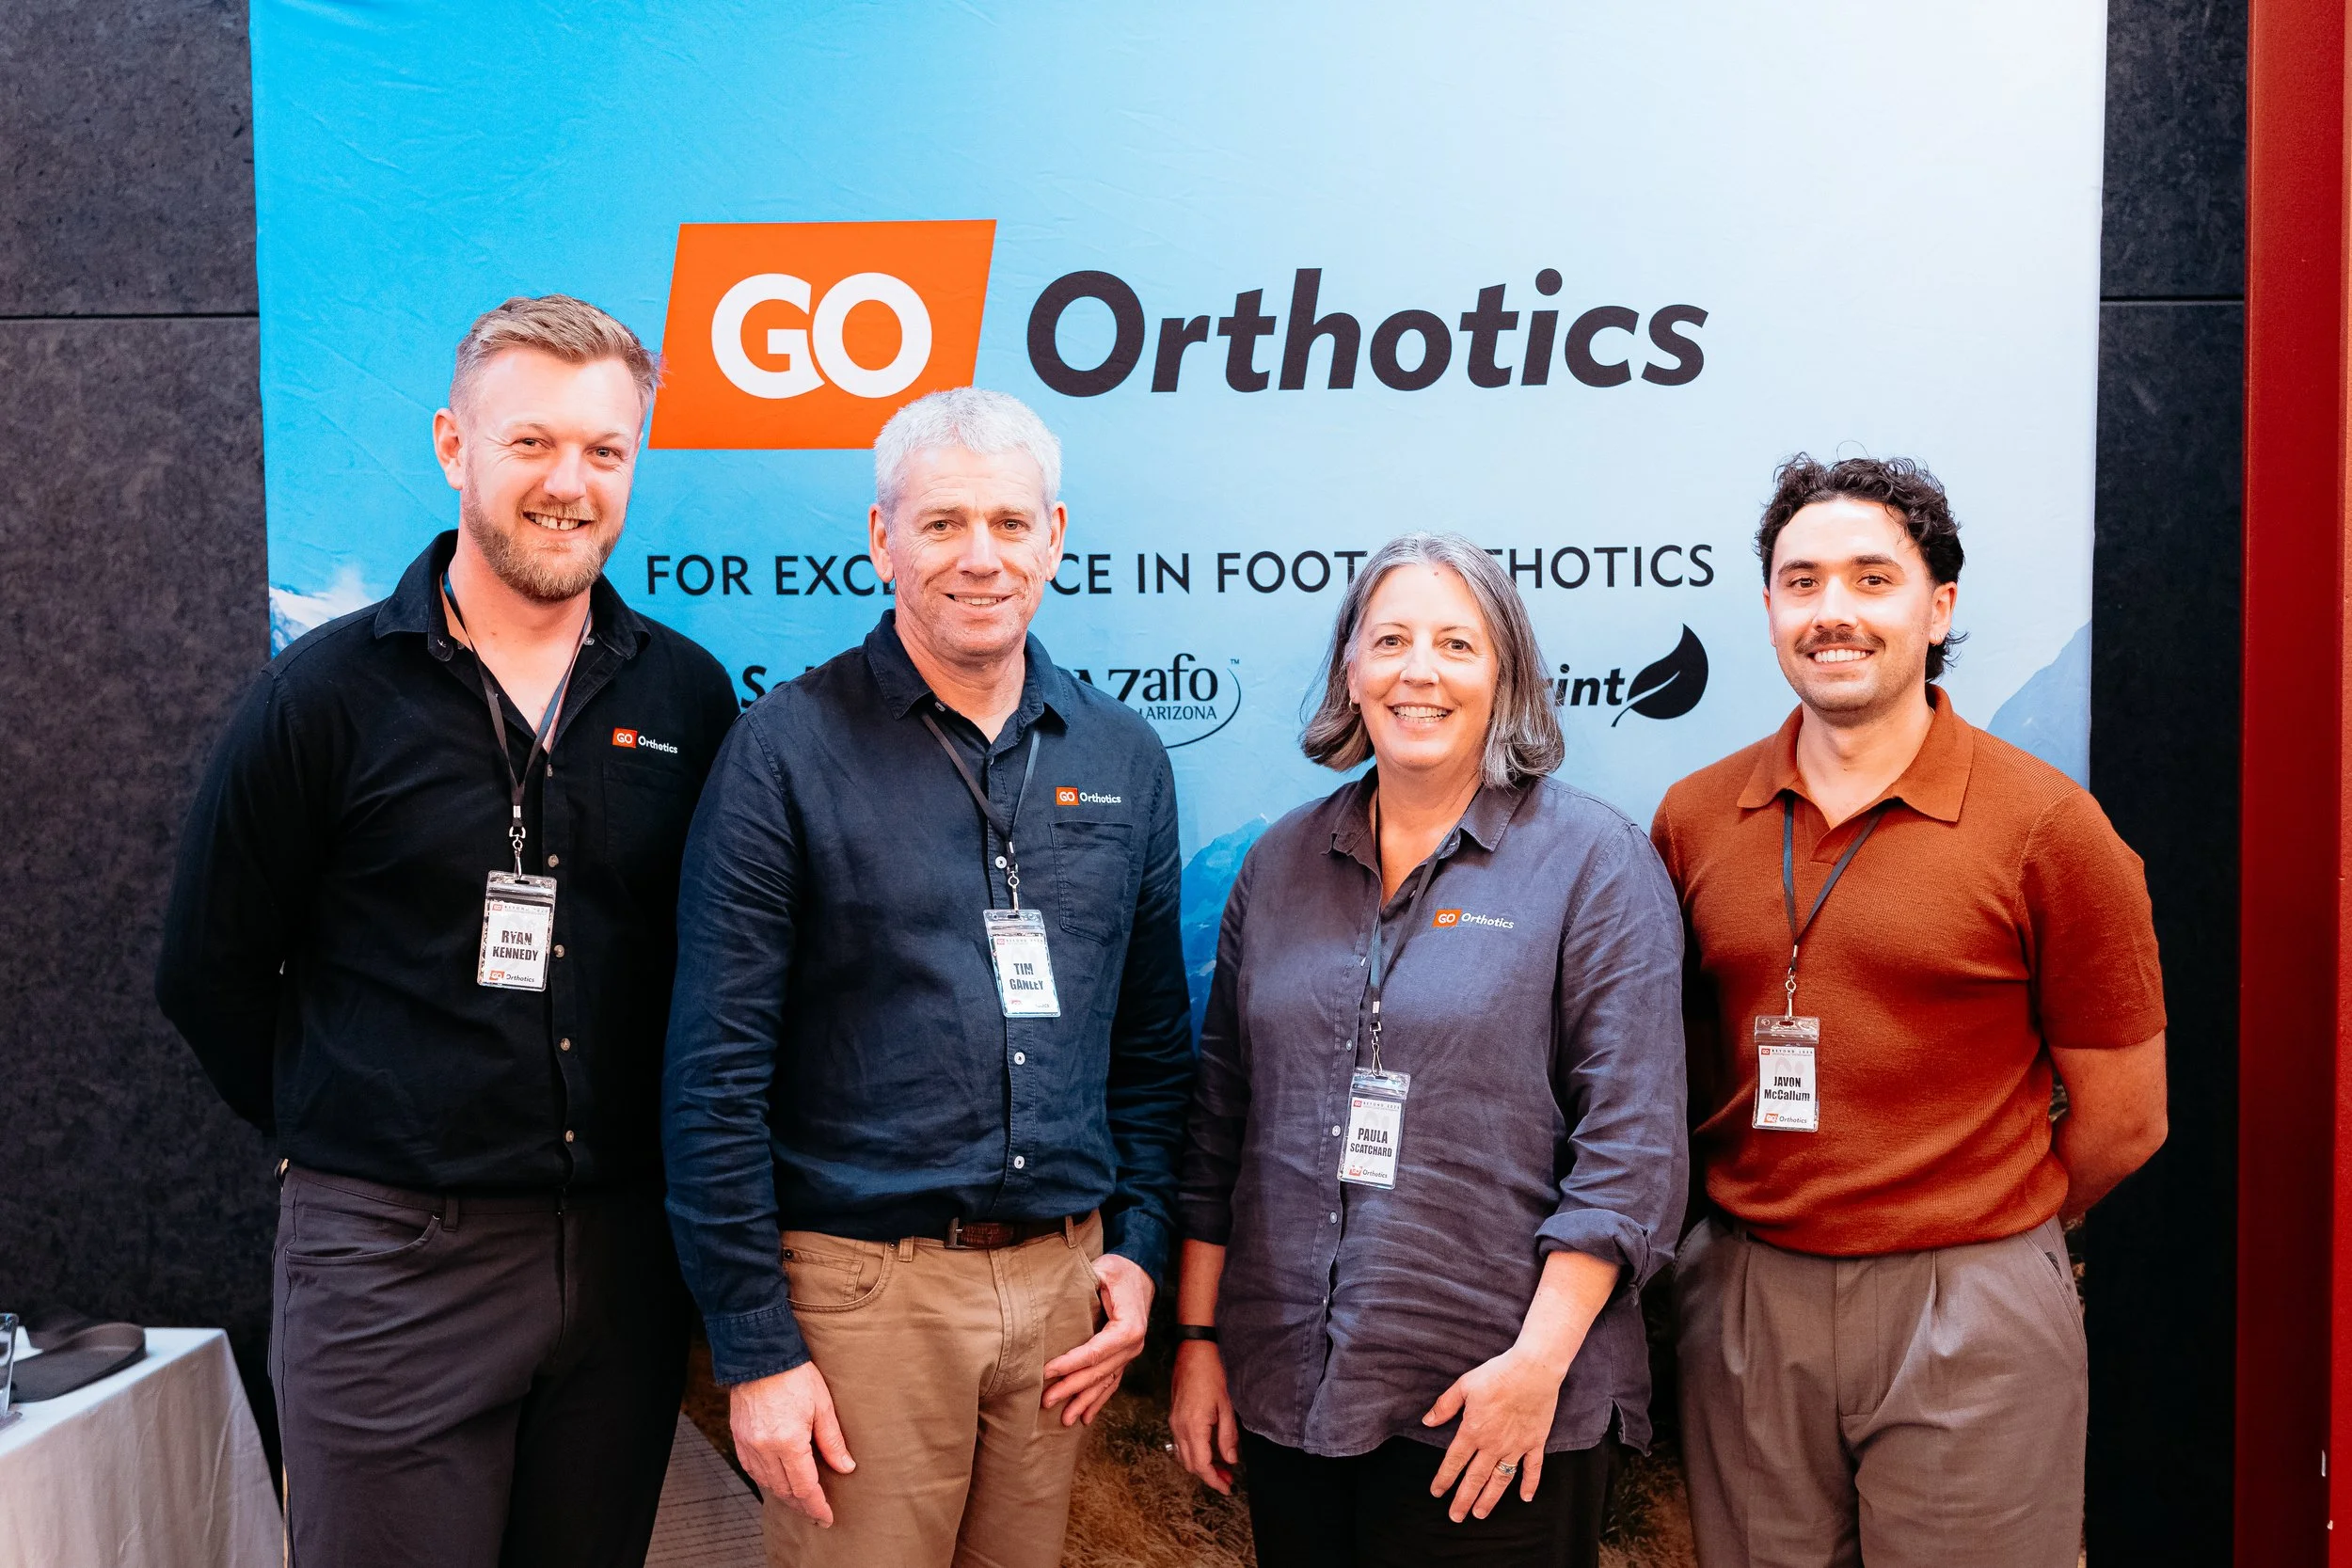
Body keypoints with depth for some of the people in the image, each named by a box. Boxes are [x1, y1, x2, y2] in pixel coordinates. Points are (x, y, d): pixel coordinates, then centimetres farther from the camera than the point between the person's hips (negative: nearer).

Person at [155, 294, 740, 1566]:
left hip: (622, 1256, 3)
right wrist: (332, 1128, 6)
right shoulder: (326, 693, -4)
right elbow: (209, 971, 3)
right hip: (394, 1257, -2)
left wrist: (652, 1158, 6)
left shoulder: (686, 695, 2)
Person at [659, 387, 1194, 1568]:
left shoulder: (1123, 757, 6)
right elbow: (715, 1074, -10)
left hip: (1062, 1278, 4)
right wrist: (754, 1347, -11)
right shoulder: (790, 748, -8)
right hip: (863, 1282, -4)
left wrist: (1139, 1248, 6)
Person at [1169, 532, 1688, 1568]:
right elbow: (1221, 1120, 11)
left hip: (1498, 1409, -4)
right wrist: (1197, 1336, 8)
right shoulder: (1281, 863, 8)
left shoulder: (1595, 862, -5)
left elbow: (1631, 1144, -10)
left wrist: (1539, 1361, -15)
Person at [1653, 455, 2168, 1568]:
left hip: (1968, 1316, -3)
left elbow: (2122, 1117, -1)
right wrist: (1770, 1218, 5)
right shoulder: (1694, 818, 3)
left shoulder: (2046, 826, -7)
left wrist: (1981, 1233, 5)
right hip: (1743, 1304, 3)